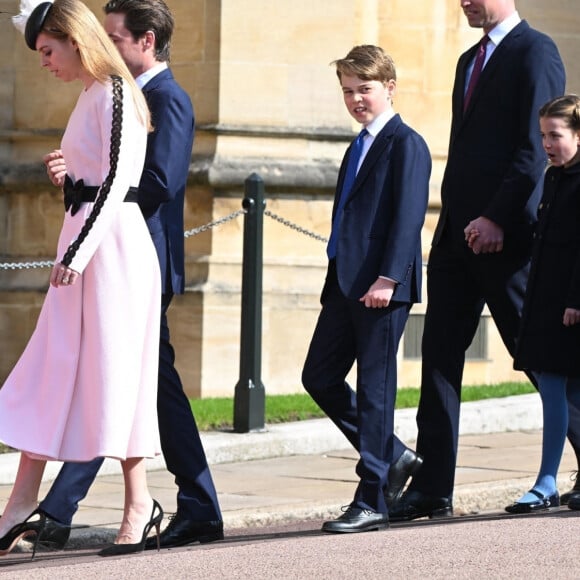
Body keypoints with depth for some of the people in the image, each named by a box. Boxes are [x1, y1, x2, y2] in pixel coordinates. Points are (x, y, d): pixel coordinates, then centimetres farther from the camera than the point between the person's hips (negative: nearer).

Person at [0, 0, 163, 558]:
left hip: (112, 240, -9)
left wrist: (80, 250, -23)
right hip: (83, 243, 9)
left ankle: (139, 503, 3)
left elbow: (118, 179, -18)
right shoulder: (89, 96, 17)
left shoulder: (114, 93, -10)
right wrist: (74, 248, 19)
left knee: (111, 372, -5)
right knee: (51, 370, 5)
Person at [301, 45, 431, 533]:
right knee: (319, 377, 8)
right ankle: (392, 457, 21)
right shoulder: (361, 146, 20)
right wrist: (338, 279, 19)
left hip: (381, 288, -9)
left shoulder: (405, 145, -8)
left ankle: (372, 502, 0)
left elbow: (409, 216, -16)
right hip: (346, 284, 9)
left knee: (374, 390, -5)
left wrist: (387, 278, -23)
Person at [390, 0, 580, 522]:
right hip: (458, 234, 9)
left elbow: (535, 147, -15)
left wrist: (497, 219, -20)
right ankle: (432, 489, 2)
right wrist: (453, 221, 15)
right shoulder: (471, 60, 20)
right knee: (440, 355, 2)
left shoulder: (534, 53, -8)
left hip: (504, 238, -9)